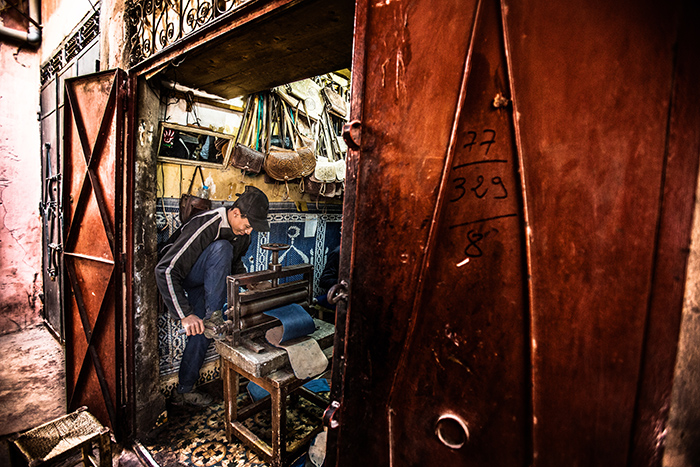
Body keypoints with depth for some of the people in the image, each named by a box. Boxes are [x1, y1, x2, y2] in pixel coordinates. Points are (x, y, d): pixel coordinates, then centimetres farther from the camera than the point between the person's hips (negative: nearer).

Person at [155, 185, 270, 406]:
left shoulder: (242, 233, -9)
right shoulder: (205, 226, -34)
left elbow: (235, 265, 10)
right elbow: (165, 270, -35)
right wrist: (185, 314, -39)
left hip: (203, 282, 6)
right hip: (176, 275, -6)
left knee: (202, 329, -7)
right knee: (221, 247, -31)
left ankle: (183, 391, 9)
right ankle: (214, 317, -24)